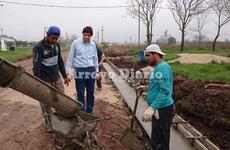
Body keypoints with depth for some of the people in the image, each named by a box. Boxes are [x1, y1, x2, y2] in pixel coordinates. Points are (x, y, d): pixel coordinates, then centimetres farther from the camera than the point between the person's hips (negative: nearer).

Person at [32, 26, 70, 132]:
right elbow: (36, 67, -19)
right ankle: (49, 125, 21)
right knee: (46, 104, 5)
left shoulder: (56, 45, 5)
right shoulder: (38, 47, -16)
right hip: (45, 81, -6)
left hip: (57, 78, 6)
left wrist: (65, 76, 16)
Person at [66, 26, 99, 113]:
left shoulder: (93, 44, 6)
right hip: (80, 71, -3)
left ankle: (89, 112, 27)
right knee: (80, 94, 3)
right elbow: (70, 58, -1)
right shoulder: (75, 43, -4)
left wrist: (97, 71, 10)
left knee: (91, 93, 11)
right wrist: (68, 72, -5)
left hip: (91, 71, 3)